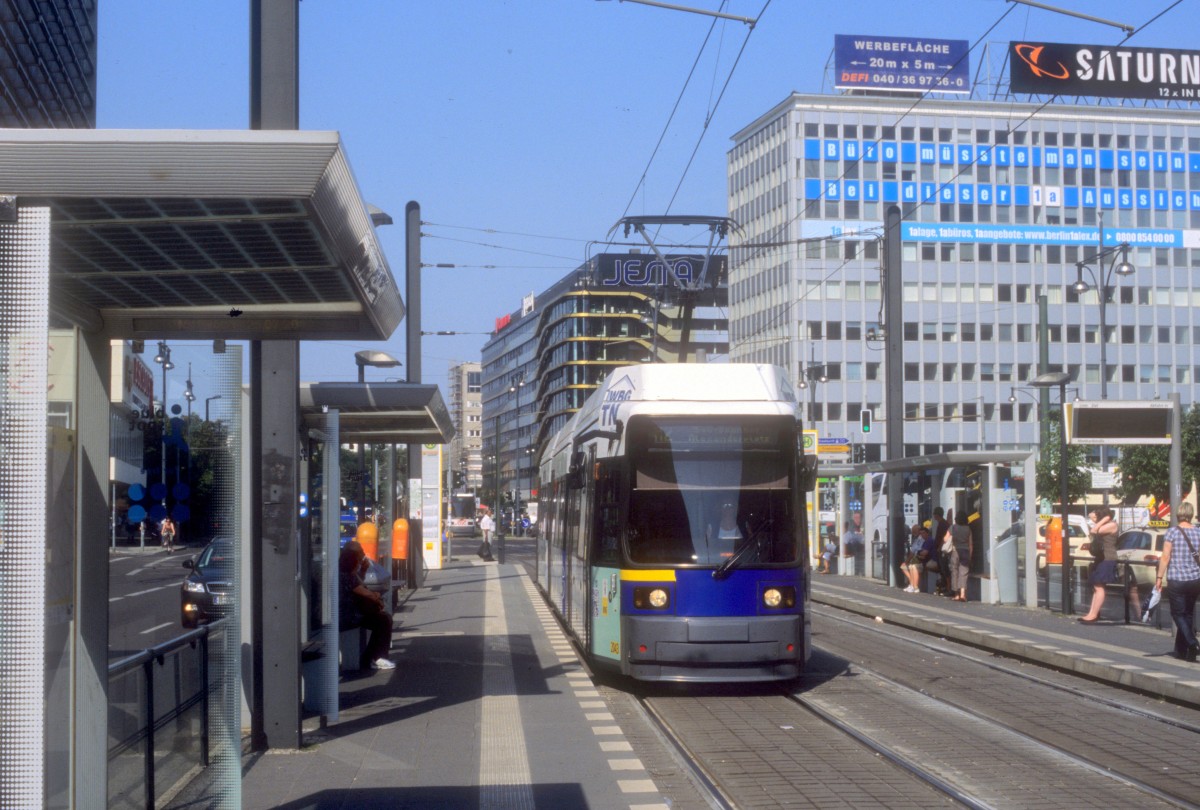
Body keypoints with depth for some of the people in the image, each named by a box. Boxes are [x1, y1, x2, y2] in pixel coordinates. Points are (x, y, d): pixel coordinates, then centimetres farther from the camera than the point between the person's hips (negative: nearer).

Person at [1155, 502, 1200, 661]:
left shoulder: (1172, 531, -8)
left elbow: (1165, 557, -10)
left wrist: (1159, 577, -4)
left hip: (1176, 580, -4)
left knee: (1178, 614, 3)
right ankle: (1181, 649, 20)